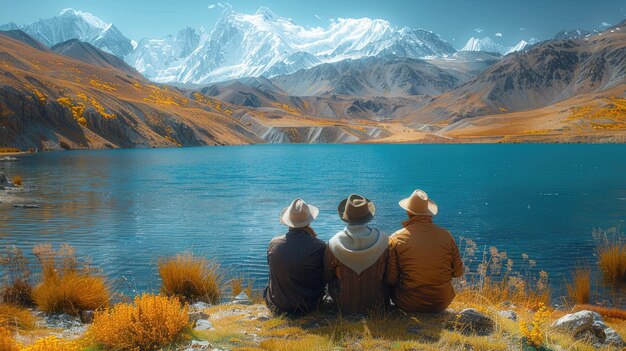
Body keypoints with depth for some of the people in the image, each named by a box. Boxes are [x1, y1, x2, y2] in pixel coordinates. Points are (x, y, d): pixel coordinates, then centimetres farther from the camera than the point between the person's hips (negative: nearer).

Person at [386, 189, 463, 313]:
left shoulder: (396, 239, -13)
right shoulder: (446, 235, -6)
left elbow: (391, 279, -10)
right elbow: (458, 272, 0)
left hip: (408, 305, -2)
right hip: (442, 304, 3)